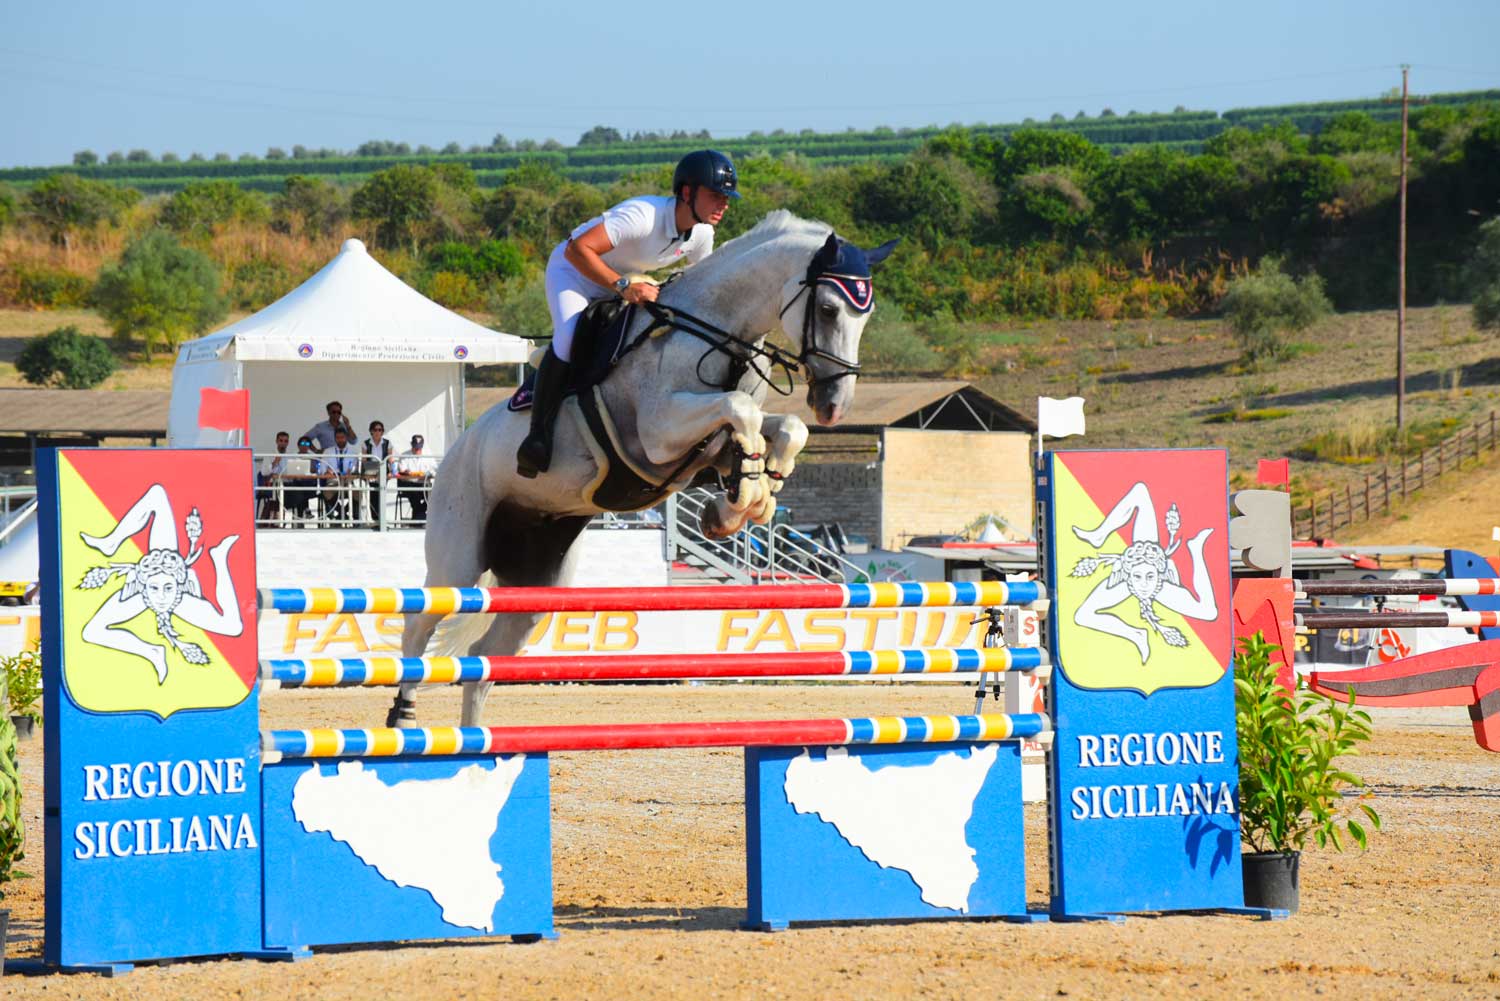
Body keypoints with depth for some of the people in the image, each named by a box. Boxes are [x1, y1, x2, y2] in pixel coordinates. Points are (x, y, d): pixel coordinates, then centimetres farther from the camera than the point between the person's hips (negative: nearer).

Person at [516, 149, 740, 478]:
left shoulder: (701, 234, -11)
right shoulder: (644, 215, -36)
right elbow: (578, 249, -43)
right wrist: (623, 287, -47)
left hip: (621, 283, 9)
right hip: (573, 269, -9)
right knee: (568, 338, -31)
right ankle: (538, 434, -28)